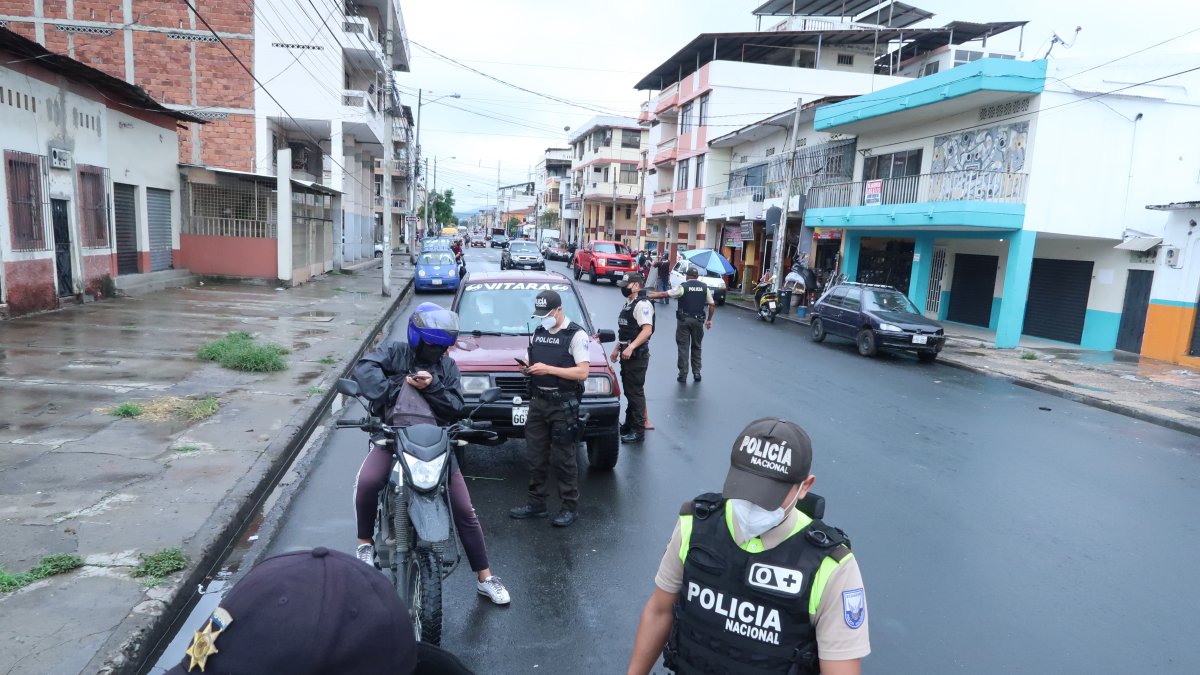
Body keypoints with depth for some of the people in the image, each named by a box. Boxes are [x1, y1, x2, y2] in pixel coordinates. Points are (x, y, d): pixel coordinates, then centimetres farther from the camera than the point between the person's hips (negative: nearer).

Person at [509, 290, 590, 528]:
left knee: (563, 458, -2)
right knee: (536, 456, 10)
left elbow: (582, 372, -15)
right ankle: (536, 504, 21)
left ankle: (570, 507, 11)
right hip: (538, 401, 7)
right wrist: (527, 368, 0)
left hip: (563, 405, -6)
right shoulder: (537, 333, 14)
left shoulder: (576, 335, -7)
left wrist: (549, 369, -21)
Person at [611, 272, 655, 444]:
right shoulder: (628, 304, 16)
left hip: (637, 356, -10)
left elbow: (647, 330, -26)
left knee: (635, 393, -5)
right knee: (629, 391, 17)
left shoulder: (642, 304, -15)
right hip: (627, 354, 10)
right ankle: (629, 424, 28)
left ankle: (638, 431, 1)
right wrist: (617, 349, 23)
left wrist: (631, 347, -32)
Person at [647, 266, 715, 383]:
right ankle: (696, 372, 17)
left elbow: (664, 294, -7)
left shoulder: (683, 287, -5)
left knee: (683, 347, 3)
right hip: (698, 320, 3)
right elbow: (712, 304, 5)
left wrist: (648, 296, 1)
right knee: (696, 346, 16)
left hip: (684, 320, -3)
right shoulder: (704, 287, 5)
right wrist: (709, 319, 15)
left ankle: (683, 375, 2)